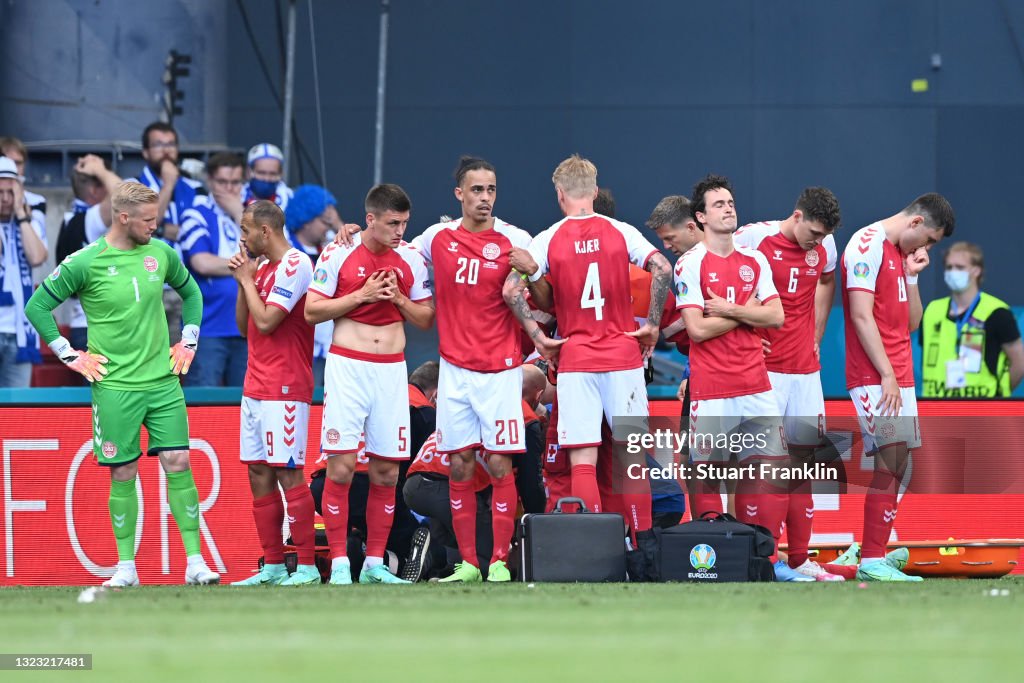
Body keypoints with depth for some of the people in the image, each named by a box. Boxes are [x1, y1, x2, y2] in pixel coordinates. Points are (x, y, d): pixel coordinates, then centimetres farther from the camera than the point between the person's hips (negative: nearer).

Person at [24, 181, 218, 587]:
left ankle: (195, 562, 0)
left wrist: (188, 341, 15)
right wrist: (70, 356, -2)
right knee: (123, 473, 1)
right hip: (115, 386, -3)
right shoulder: (85, 263, -8)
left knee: (178, 464, -2)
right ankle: (126, 567, 9)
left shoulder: (161, 253, 5)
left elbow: (190, 291, 24)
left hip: (163, 382, 3)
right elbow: (37, 306, -1)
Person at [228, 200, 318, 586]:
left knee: (287, 472, -10)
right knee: (258, 473, 8)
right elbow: (245, 327, 19)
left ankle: (307, 566, -9)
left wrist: (248, 280, -6)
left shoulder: (295, 265, -12)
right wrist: (243, 281, 8)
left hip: (284, 388, -9)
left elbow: (266, 321, -19)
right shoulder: (263, 266, 16)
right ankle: (272, 565, 11)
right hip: (256, 387, 9)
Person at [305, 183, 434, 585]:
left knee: (386, 471, 3)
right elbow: (312, 311, -4)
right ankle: (339, 563, -5)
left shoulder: (411, 260, 6)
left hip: (391, 369, 3)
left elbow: (426, 320, 11)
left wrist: (399, 299, -8)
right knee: (340, 466, -9)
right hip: (348, 366, -3)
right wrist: (361, 295, -12)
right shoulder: (338, 255, -4)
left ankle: (374, 564, 10)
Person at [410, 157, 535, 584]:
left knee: (499, 464, -6)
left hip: (500, 370, -3)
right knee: (459, 466, 3)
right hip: (454, 368, 3)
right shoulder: (438, 237, 5)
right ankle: (468, 563, 8)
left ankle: (500, 562, -1)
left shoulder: (515, 241, -4)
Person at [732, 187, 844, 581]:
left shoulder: (824, 246, 7)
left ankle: (799, 560, 13)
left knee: (801, 464, 7)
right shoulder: (753, 238, -10)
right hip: (761, 368, -6)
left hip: (805, 370, 6)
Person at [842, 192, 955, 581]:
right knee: (892, 460, -15)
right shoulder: (868, 246, -9)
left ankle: (873, 552, 8)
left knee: (896, 466, 5)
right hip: (873, 377, -9)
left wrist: (912, 276, 5)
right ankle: (872, 561, -16)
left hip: (898, 375, 9)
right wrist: (887, 374, -17)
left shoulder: (904, 254, 19)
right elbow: (861, 316, -15)